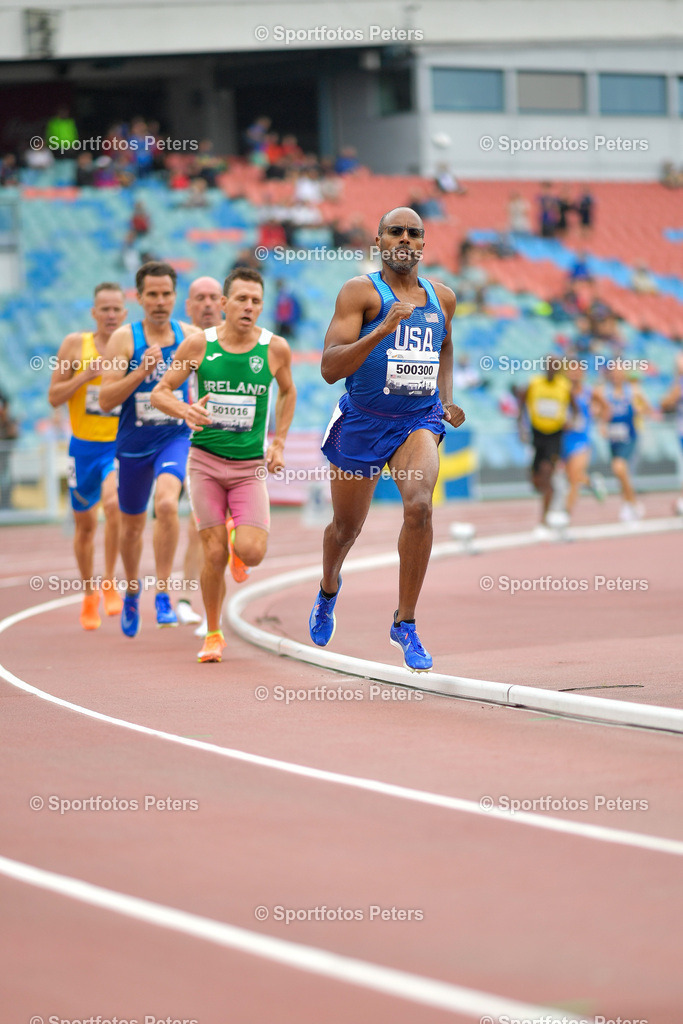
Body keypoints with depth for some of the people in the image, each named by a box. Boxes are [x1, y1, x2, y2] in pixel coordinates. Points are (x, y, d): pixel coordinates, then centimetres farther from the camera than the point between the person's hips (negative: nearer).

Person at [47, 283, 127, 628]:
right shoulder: (75, 344, -3)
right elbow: (54, 397, -2)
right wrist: (86, 374, -17)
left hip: (120, 445, -1)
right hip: (84, 445, 2)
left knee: (114, 503, -27)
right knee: (85, 523, 11)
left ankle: (109, 583, -11)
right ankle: (89, 594, 31)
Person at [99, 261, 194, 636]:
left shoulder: (190, 337, -2)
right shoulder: (124, 338, -7)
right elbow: (106, 400, -12)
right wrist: (142, 371, -25)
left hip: (174, 438, -1)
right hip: (133, 443, 1)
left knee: (166, 503, -29)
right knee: (131, 524, 15)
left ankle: (163, 595, -20)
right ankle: (131, 592, 43)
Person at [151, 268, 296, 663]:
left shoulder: (276, 348, -4)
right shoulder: (199, 344, -6)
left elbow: (288, 392, 16)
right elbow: (160, 393, 1)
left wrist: (279, 444, 8)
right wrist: (185, 411, -21)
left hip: (251, 467, 0)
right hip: (206, 462, 0)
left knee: (251, 553, -15)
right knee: (214, 555, -3)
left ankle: (240, 542, 24)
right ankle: (213, 634, 17)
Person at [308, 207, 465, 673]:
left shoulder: (442, 297, 6)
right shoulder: (361, 291, -10)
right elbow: (330, 368, -19)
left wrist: (448, 399, 14)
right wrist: (382, 331, -31)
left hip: (418, 419, 2)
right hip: (362, 420, -2)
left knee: (419, 504, -26)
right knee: (346, 527, 15)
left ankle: (405, 624, -13)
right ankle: (329, 590, 51)